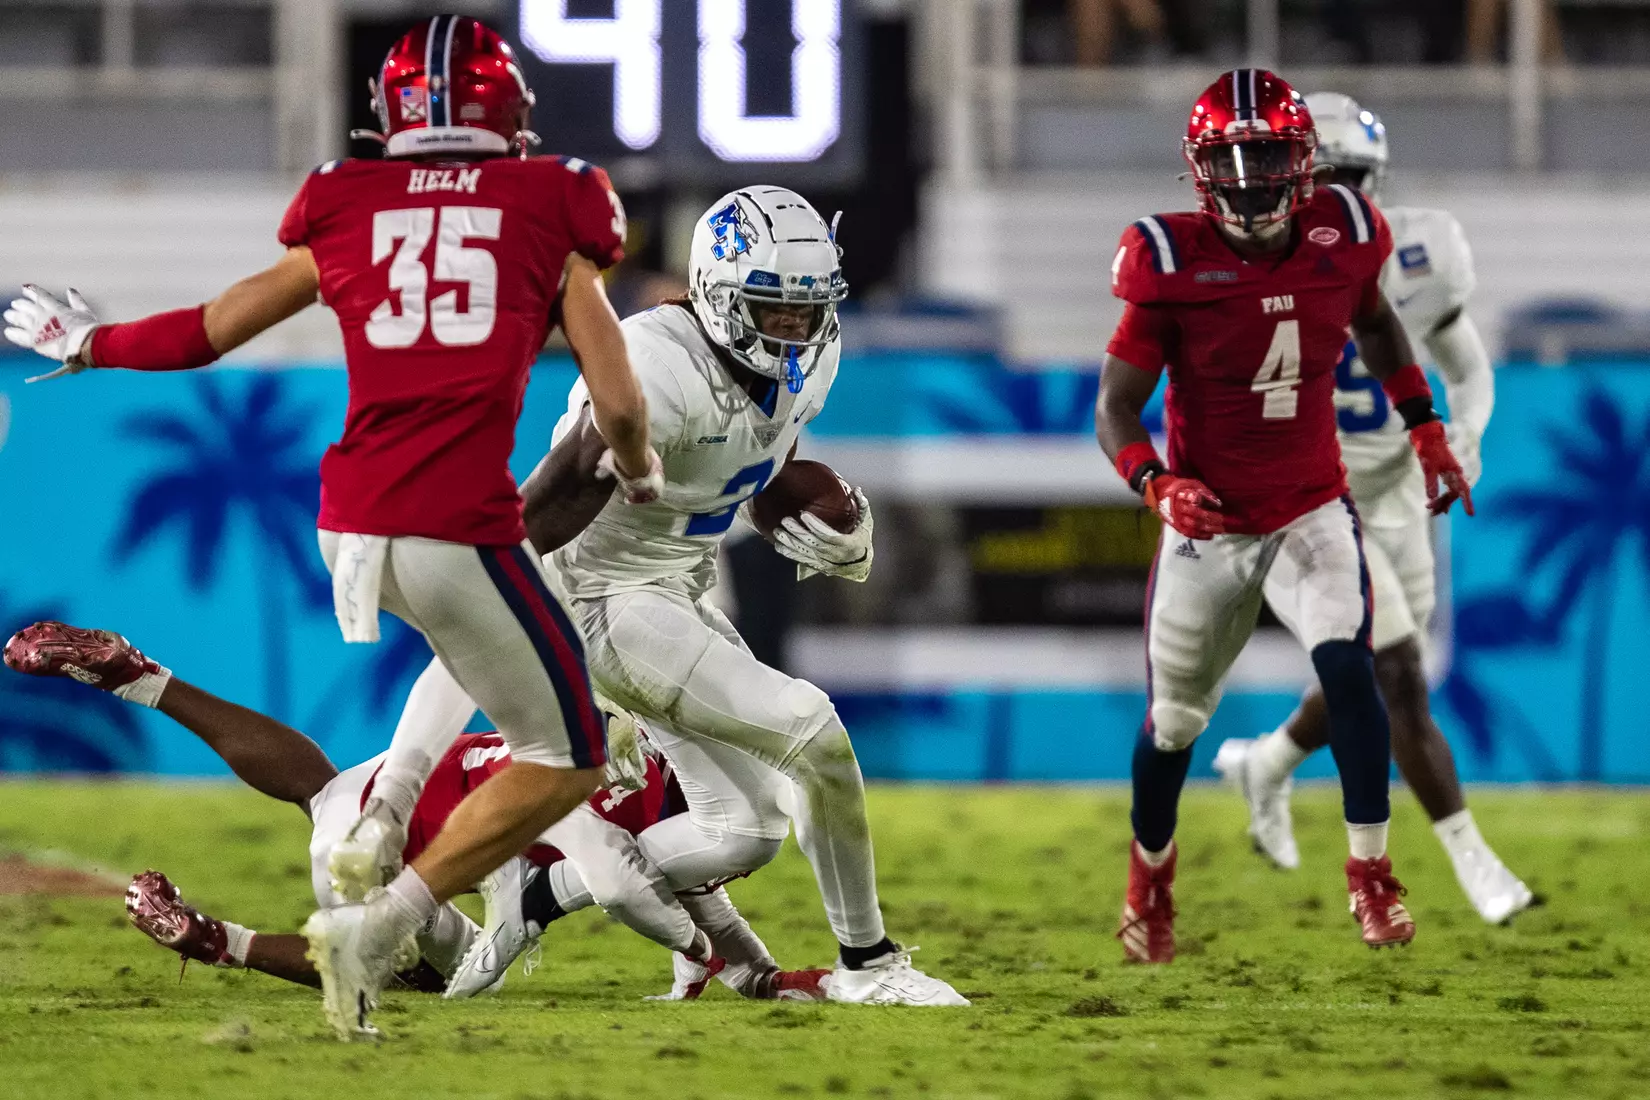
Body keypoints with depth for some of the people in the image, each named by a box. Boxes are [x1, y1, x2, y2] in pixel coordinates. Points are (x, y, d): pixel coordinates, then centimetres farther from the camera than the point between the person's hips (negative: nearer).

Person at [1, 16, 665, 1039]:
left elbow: (211, 331, 19)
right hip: (461, 526, -5)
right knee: (565, 761, 10)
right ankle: (379, 924, -4)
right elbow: (618, 402, 3)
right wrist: (640, 471, 26)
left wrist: (88, 343, 37)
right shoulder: (552, 212, 4)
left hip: (350, 527, 5)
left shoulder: (344, 210, 10)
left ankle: (384, 815, 14)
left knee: (471, 640, 34)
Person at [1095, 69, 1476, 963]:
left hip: (1313, 511, 1)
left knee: (1348, 666, -23)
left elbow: (1375, 325, 15)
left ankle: (1369, 872, -10)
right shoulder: (1171, 263, -19)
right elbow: (1115, 409, -13)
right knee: (1174, 719, 11)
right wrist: (1158, 485, -30)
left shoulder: (1342, 237, -9)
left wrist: (1424, 427, 11)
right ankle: (1149, 880, 38)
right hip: (1210, 522, -1)